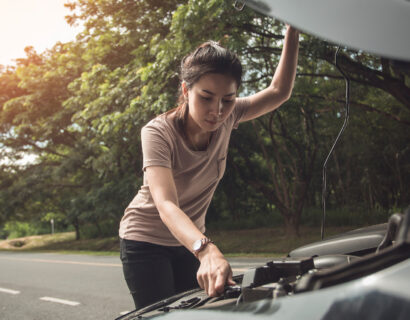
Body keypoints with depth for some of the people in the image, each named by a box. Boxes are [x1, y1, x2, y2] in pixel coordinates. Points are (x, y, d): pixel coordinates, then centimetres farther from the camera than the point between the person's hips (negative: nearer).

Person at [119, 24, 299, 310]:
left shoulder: (226, 118, -14)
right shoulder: (158, 133, -30)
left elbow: (279, 92, -5)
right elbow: (166, 206, -43)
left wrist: (292, 32, -17)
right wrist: (207, 251, -61)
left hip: (190, 241, 5)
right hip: (146, 241, -5)